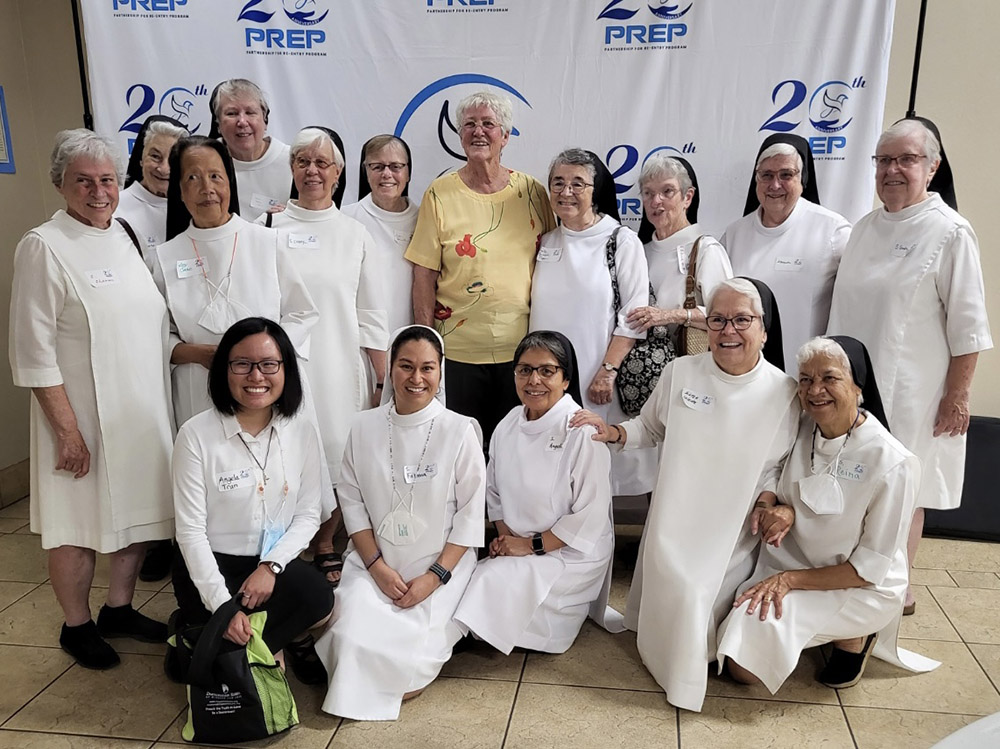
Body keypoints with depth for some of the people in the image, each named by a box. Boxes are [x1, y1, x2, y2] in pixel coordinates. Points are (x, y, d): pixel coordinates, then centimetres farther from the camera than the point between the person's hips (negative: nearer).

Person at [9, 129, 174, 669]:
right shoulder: (44, 248, -11)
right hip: (84, 417, -6)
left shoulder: (124, 238, 9)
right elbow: (34, 352, -14)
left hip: (144, 412, 7)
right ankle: (76, 626, 28)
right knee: (78, 524, 6)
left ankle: (119, 609, 35)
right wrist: (68, 429, -17)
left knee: (139, 511, 16)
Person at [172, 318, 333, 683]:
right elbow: (190, 530, -13)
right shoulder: (196, 434, -13)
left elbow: (308, 515, -1)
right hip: (211, 564, -2)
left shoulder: (302, 431, -3)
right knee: (232, 649, -27)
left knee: (320, 602, -28)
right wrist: (222, 606, -20)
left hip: (273, 561, 3)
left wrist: (270, 566, -18)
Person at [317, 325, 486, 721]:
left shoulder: (460, 430, -8)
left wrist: (435, 576, -13)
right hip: (375, 560, 2)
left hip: (440, 566, -2)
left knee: (413, 651, -19)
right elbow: (351, 500, 3)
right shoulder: (364, 426, 0)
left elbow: (470, 512, -6)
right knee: (355, 637, -21)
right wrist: (376, 566, -8)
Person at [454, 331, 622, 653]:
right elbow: (495, 491, 11)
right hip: (516, 550, 6)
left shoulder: (583, 432, -20)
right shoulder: (508, 426, 1)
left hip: (572, 554, -6)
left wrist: (533, 545, -16)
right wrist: (504, 537, -4)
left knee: (492, 583, -22)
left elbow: (591, 516, -19)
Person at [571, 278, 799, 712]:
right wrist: (613, 433, -7)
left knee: (712, 606, -2)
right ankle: (677, 667, 22)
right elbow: (651, 428, 10)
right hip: (673, 524, 1)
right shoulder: (680, 372, -3)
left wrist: (767, 499, -14)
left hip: (733, 535, 0)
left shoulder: (784, 392, -6)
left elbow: (782, 463, 3)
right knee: (677, 596, -12)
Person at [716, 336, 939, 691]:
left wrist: (790, 579, -20)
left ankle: (853, 637, 2)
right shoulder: (801, 430, -7)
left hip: (860, 589, -5)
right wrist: (778, 509, -15)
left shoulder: (892, 463, -22)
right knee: (740, 664, -7)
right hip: (789, 561, 6)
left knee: (757, 626, -24)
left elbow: (870, 568, -17)